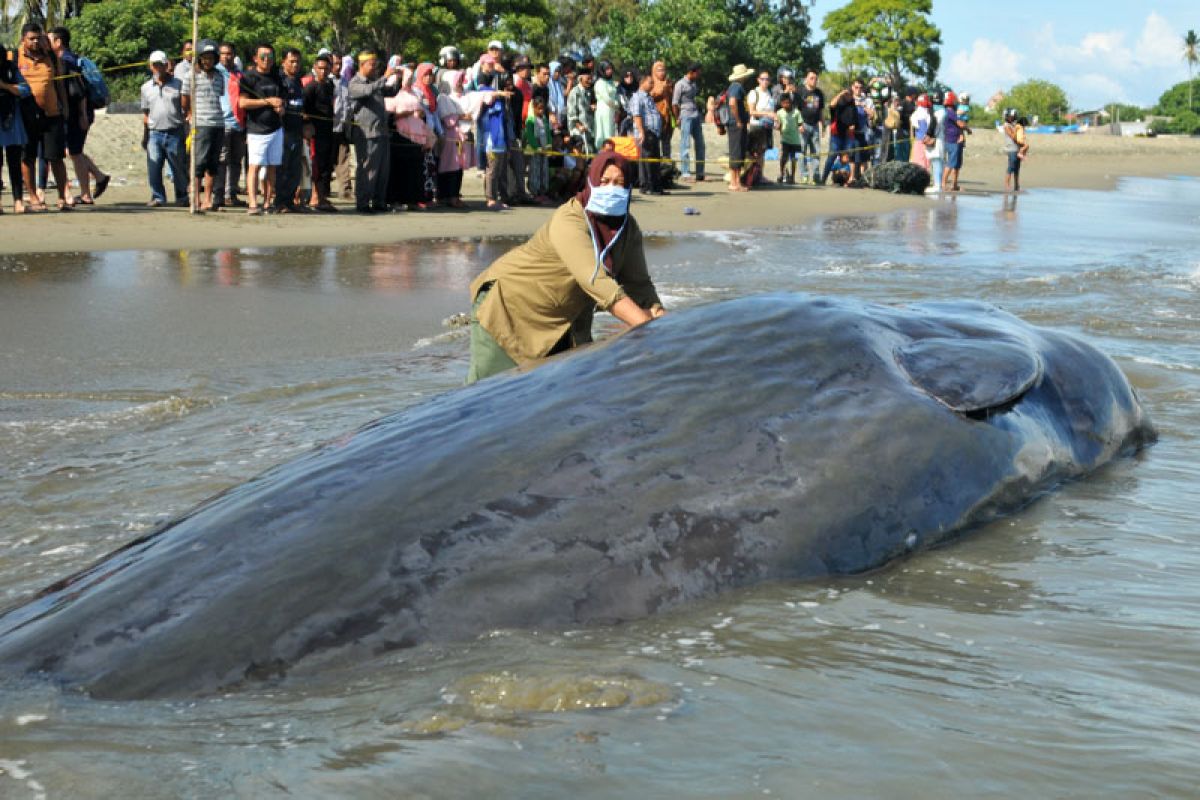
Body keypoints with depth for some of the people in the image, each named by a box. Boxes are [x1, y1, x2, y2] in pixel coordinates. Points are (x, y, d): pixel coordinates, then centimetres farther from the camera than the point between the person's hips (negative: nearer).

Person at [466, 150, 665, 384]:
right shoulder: (569, 222, -31)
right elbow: (597, 283, -41)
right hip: (508, 304, -7)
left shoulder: (628, 228, -7)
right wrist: (649, 328, -47)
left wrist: (658, 315, -28)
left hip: (561, 320, 7)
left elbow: (638, 284, -6)